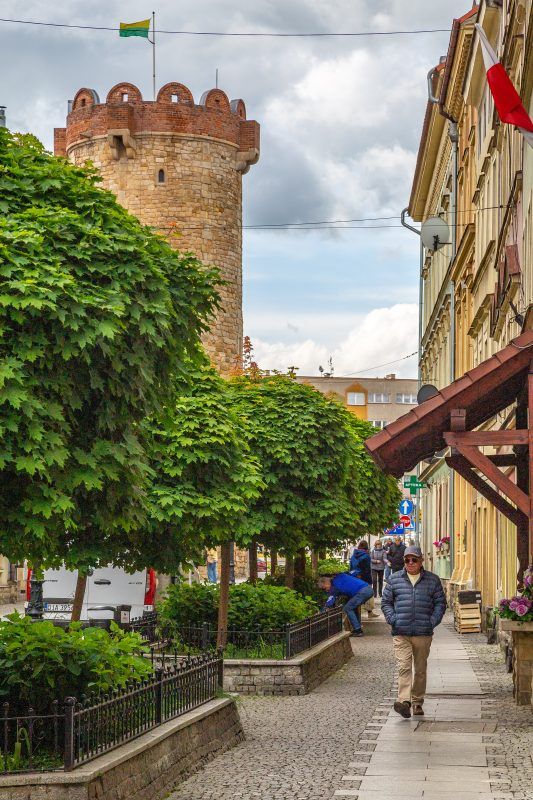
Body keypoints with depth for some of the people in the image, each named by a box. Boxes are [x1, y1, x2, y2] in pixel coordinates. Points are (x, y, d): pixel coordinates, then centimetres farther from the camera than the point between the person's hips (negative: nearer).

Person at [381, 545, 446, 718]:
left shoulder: (432, 580, 8)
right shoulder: (394, 579, 9)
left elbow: (440, 603, 10)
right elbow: (386, 602, 13)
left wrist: (432, 621, -3)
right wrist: (393, 620, -1)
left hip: (423, 633, 1)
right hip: (401, 633, -1)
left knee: (420, 669, 9)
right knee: (403, 666, -15)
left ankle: (417, 702, 19)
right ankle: (404, 701, -25)